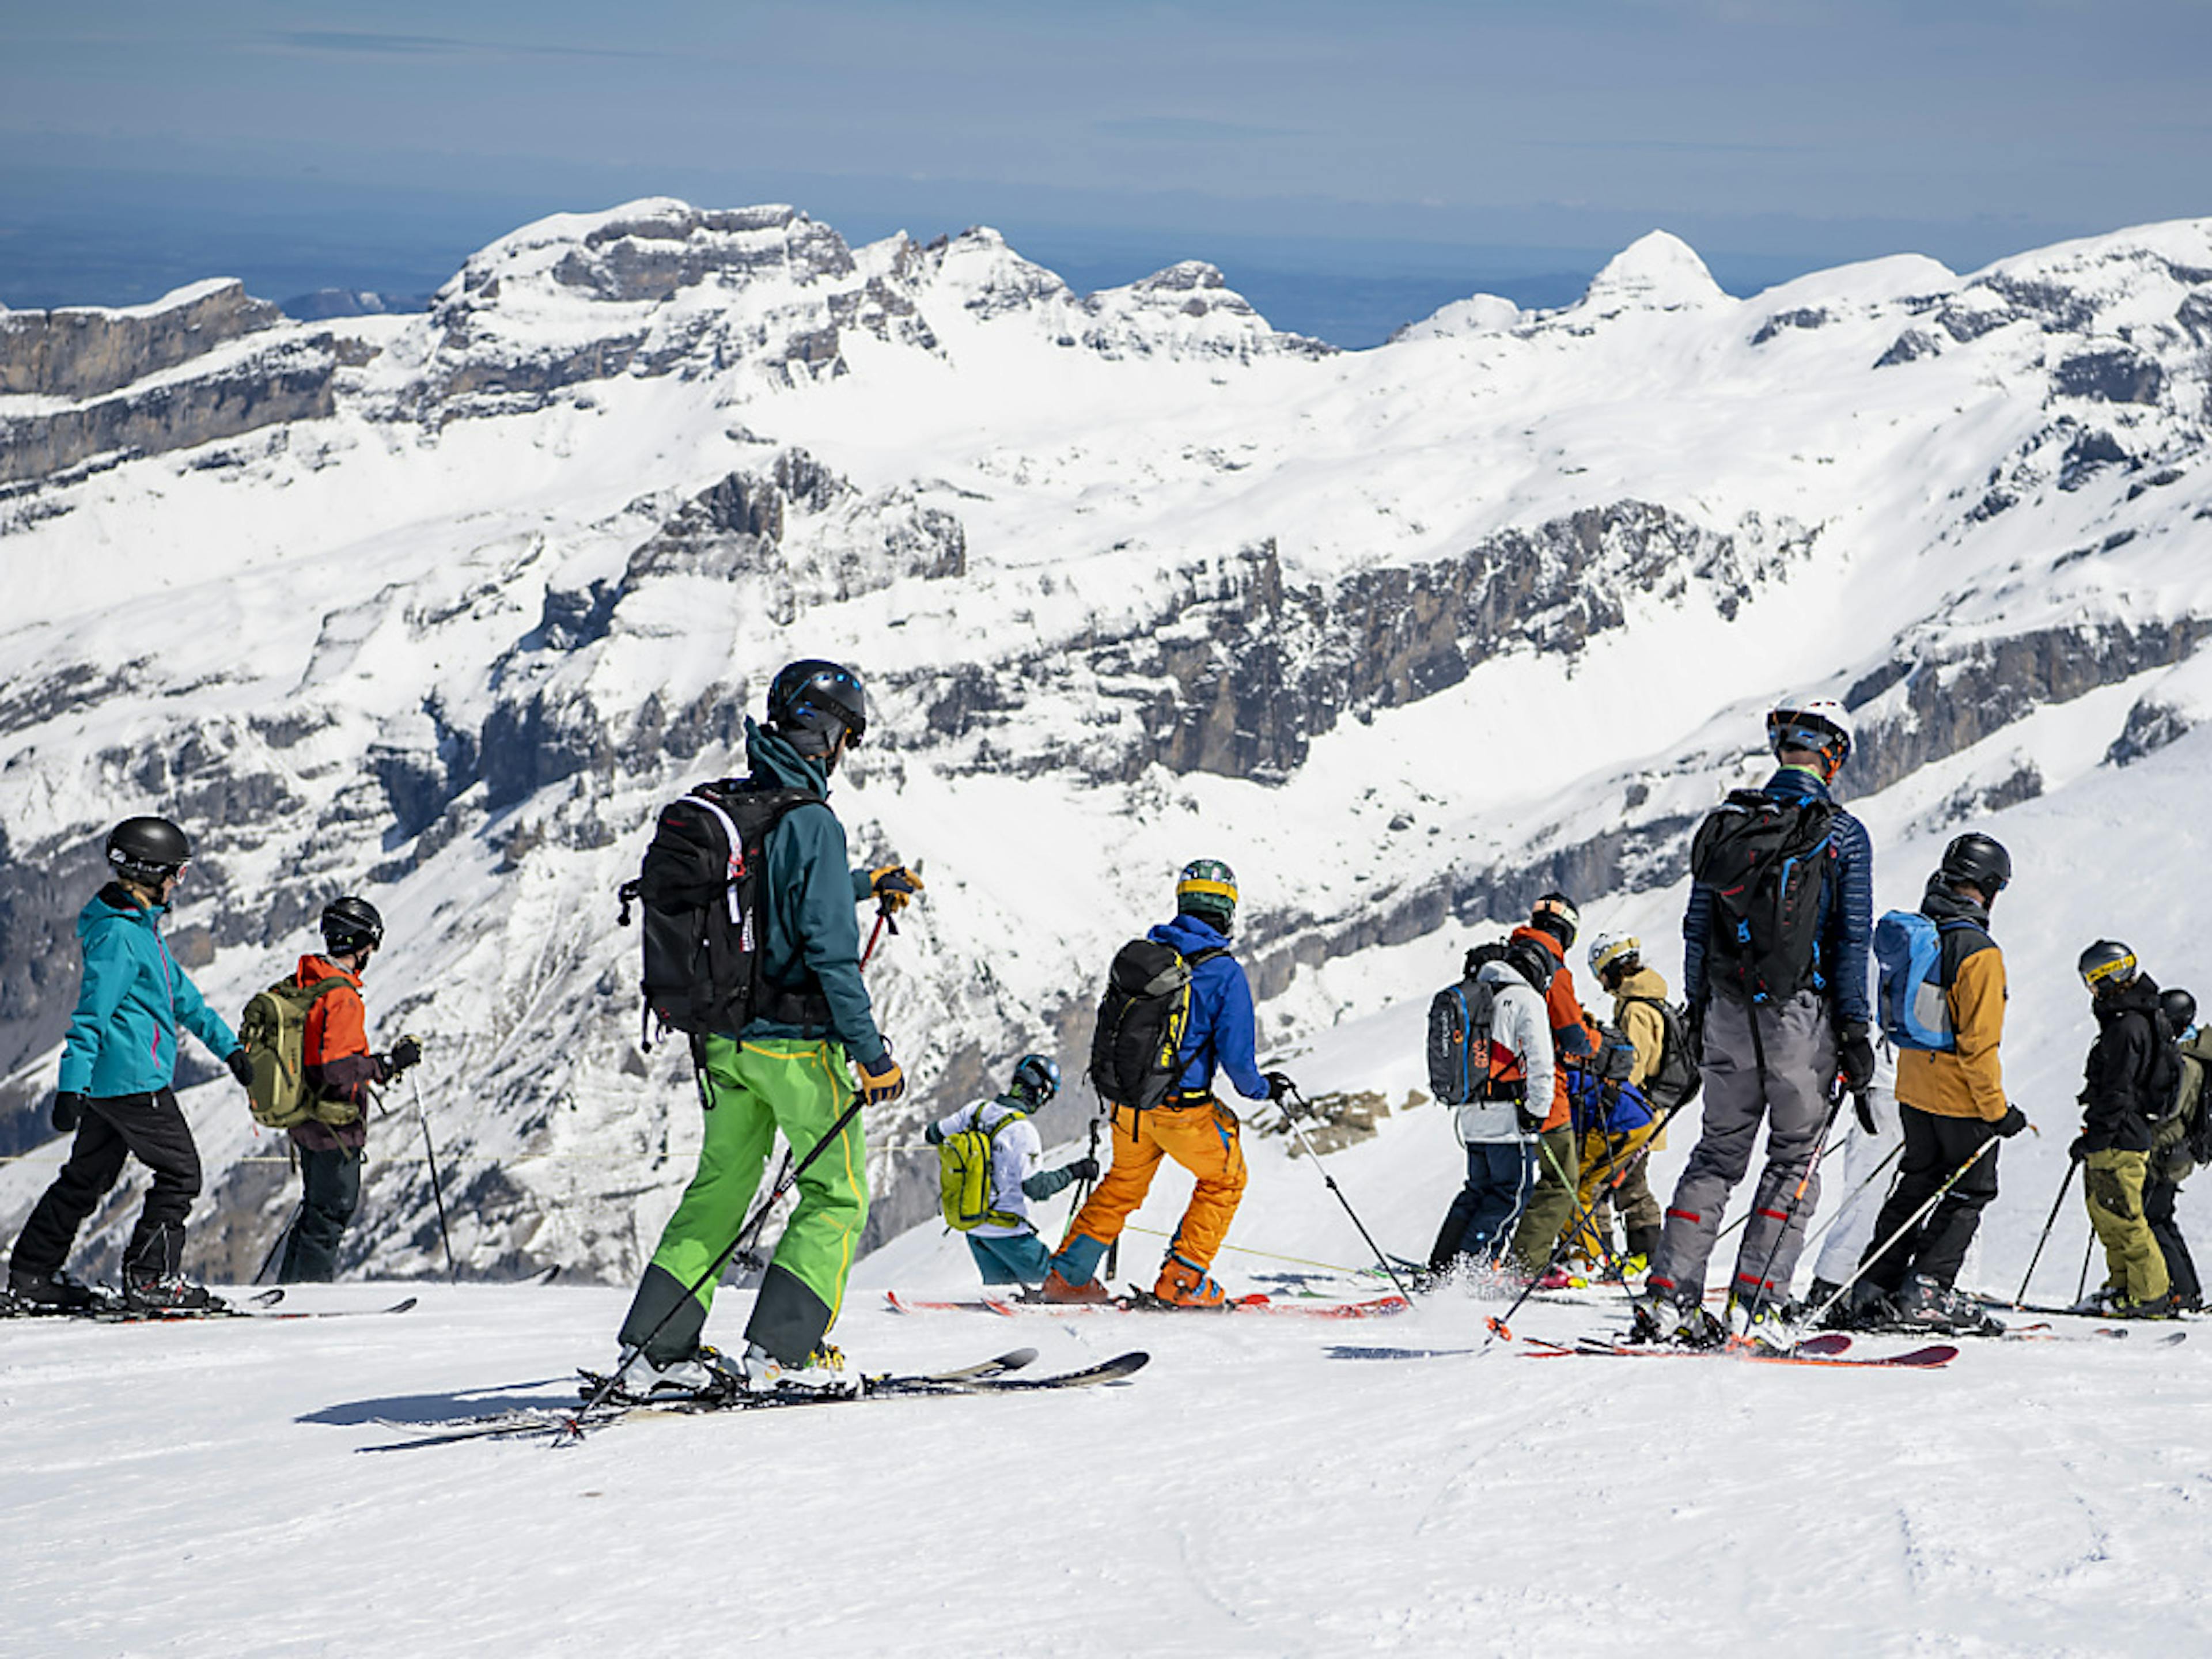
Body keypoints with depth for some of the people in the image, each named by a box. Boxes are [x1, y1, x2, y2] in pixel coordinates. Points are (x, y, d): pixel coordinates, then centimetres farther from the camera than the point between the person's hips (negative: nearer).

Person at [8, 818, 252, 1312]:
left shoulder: (141, 927, 16)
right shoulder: (118, 935, -17)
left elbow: (180, 993, 25)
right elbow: (91, 1012, -21)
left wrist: (227, 1046, 27)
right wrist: (72, 1086, -24)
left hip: (110, 1080, 10)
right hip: (133, 1079, -10)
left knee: (88, 1176, 16)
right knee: (181, 1172, -5)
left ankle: (32, 1271, 20)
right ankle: (151, 1278, -5)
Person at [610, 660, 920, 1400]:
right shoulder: (811, 823, -17)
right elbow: (831, 951, -20)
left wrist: (865, 884, 35)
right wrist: (872, 1053, -15)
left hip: (724, 1036, 7)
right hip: (795, 1042, -7)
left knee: (720, 1185, 16)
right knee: (839, 1192, 5)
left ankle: (657, 1347, 11)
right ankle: (781, 1350, -2)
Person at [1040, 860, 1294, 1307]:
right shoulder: (1225, 972, -14)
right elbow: (1236, 1055, -15)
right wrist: (1265, 1089, 5)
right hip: (1182, 1110, -5)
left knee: (1123, 1184, 26)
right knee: (1224, 1181, 18)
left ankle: (1068, 1274, 22)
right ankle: (1181, 1278, 11)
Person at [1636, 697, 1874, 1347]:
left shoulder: (1726, 824, 5)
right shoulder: (1844, 836, -5)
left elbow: (1697, 928, 8)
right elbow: (1852, 940, -7)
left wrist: (1696, 1012, 17)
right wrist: (1854, 1032, -3)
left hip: (1729, 1011, 4)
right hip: (1801, 1014, -4)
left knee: (1719, 1150, 13)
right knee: (1794, 1155, 6)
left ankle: (1667, 1294, 5)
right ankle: (1756, 1301, -4)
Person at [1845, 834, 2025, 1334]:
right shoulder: (1978, 953, -21)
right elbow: (1978, 1043, -22)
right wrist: (1998, 1110, -15)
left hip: (1914, 1092, 7)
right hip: (1961, 1100, -7)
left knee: (1917, 1185, 16)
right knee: (1969, 1194, 5)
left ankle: (1875, 1290, 14)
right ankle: (1927, 1290, -3)